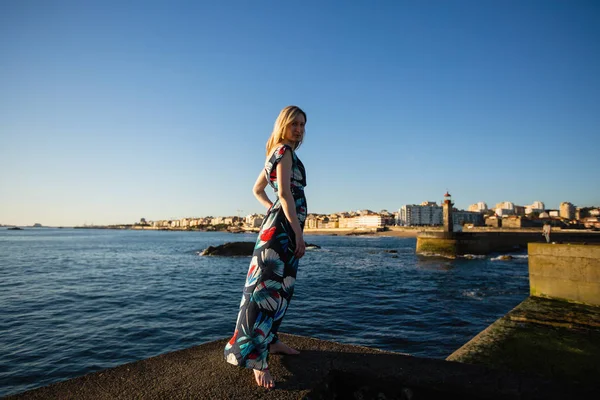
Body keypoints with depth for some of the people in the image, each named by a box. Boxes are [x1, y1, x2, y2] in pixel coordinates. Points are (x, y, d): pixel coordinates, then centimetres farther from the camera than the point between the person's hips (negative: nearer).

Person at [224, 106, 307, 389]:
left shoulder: (275, 154, 21)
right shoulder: (284, 150, -7)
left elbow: (257, 189, 27)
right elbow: (285, 193, -17)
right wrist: (298, 232, -18)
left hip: (280, 225, 11)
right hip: (284, 226, -11)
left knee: (281, 286, 15)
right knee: (269, 287, -11)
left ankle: (270, 340, 27)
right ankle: (256, 357, -7)